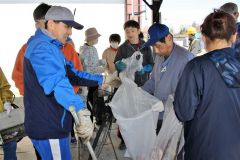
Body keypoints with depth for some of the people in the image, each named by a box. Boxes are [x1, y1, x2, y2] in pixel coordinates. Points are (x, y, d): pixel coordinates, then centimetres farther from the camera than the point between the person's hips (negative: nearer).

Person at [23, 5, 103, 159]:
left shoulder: (52, 48, 17)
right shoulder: (41, 47, -20)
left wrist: (100, 79, 16)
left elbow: (73, 74, 24)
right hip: (48, 127, -11)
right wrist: (81, 111, -50)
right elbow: (56, 80, -37)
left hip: (53, 123, 11)